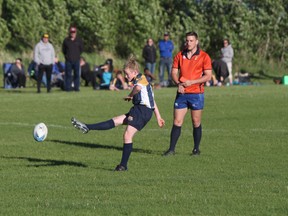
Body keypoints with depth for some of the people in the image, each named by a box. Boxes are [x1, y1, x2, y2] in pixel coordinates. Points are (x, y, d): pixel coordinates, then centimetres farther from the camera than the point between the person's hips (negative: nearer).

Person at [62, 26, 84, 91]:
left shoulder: (79, 40, 6)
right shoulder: (66, 40, 6)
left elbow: (81, 49, 13)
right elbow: (63, 50, 13)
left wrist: (77, 55, 7)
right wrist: (67, 56, 7)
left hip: (76, 60, 0)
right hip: (68, 60, 0)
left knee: (77, 74, 1)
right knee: (68, 74, -1)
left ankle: (76, 87, 5)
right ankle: (68, 88, 2)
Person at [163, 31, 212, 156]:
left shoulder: (204, 56, -3)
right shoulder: (180, 56, 8)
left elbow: (208, 76, -7)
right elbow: (174, 72, 10)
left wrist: (191, 82, -16)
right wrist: (178, 83, -10)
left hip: (196, 93, -3)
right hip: (182, 93, 3)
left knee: (196, 122, 4)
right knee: (177, 122, -1)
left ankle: (196, 149, 15)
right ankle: (171, 149, 2)